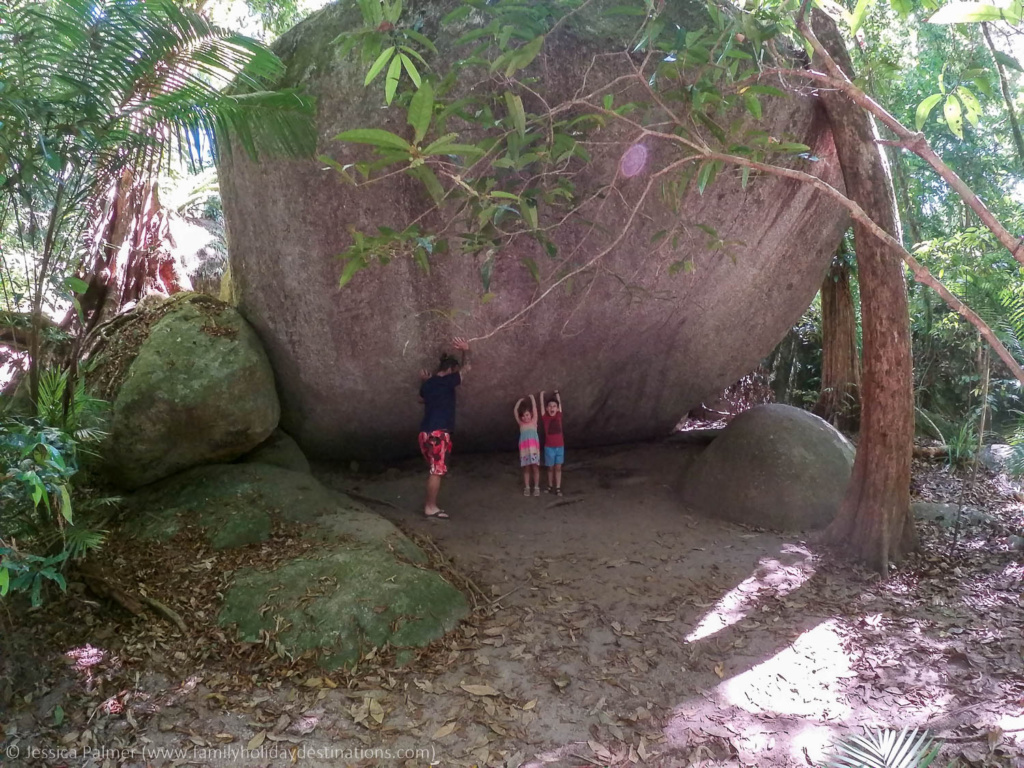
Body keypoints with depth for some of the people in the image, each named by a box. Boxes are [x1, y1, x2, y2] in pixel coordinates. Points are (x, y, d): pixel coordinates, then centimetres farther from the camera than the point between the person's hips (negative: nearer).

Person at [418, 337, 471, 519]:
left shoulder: (428, 384, 14)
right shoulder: (447, 381, -8)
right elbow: (466, 369, 3)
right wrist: (465, 350, 9)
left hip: (425, 432, 9)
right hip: (438, 433, -9)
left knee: (435, 470, 17)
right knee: (437, 471, -4)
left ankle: (429, 504, 19)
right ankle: (431, 507, -1)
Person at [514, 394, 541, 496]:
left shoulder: (534, 421, 10)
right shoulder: (521, 423, 13)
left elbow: (534, 408, 8)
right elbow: (515, 411, 13)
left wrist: (532, 398, 15)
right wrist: (520, 401, 19)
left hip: (534, 447, -1)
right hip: (524, 448, 1)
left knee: (535, 467, 0)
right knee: (526, 468, 5)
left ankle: (536, 487, 5)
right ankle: (526, 487, 11)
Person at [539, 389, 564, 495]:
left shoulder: (559, 415, 0)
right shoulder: (545, 417, -3)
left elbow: (559, 403, 11)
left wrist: (557, 394, 20)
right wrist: (542, 395, 14)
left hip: (560, 446, 1)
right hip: (549, 447, -1)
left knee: (558, 467, 5)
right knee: (550, 468, 8)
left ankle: (558, 488, 8)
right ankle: (550, 486, 20)